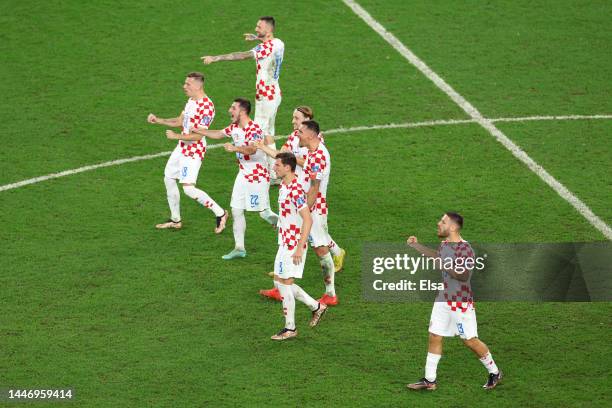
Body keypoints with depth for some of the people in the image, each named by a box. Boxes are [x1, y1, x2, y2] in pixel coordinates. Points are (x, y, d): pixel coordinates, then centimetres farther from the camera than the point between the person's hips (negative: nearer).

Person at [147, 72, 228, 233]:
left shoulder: (206, 106, -23)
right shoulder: (191, 101, 8)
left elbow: (198, 135, -25)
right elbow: (180, 121, 20)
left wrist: (176, 136, -18)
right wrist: (158, 120, 12)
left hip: (194, 151, -10)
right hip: (182, 147, 10)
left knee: (188, 188, -14)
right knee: (168, 179, 15)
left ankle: (220, 213, -1)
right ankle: (175, 220, 28)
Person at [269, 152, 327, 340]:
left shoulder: (296, 190, -21)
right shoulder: (283, 187, 9)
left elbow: (308, 220, -23)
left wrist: (299, 248, -24)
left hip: (294, 245, -10)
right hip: (285, 242, 10)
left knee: (285, 283, -3)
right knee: (280, 281, 14)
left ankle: (290, 329, 8)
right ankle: (316, 307, 26)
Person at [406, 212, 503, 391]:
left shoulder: (464, 248, -21)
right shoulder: (444, 244, 6)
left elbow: (465, 276, -27)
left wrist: (445, 266, -28)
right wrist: (417, 245, 27)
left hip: (461, 302, -8)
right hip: (443, 299, 8)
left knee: (470, 340, 0)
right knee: (434, 337, 7)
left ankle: (495, 373, 18)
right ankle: (429, 380, 15)